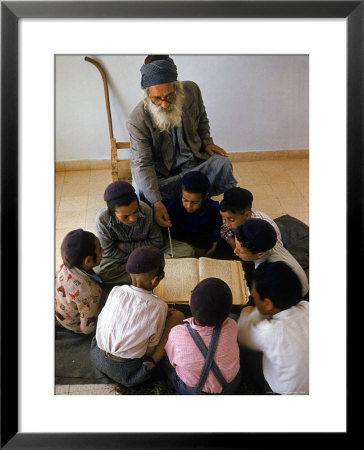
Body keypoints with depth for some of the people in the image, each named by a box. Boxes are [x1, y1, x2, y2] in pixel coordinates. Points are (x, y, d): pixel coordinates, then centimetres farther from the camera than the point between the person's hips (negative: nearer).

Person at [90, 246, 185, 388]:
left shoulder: (116, 292, -11)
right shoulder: (158, 307, -20)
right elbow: (151, 348, -11)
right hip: (124, 373, -4)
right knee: (177, 316, -4)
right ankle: (150, 363, 3)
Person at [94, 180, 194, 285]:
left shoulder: (146, 210, -27)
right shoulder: (102, 219, -27)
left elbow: (157, 242, -14)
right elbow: (108, 252, -17)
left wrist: (125, 246, -18)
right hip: (123, 256, 0)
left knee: (187, 251, -20)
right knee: (97, 271, -32)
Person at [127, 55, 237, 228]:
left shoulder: (191, 90, -12)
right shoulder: (137, 119, -23)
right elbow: (142, 164, -25)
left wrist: (207, 142, -2)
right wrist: (156, 202, -35)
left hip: (194, 159, 3)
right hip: (162, 171, -3)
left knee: (222, 163, -26)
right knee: (143, 193, -32)